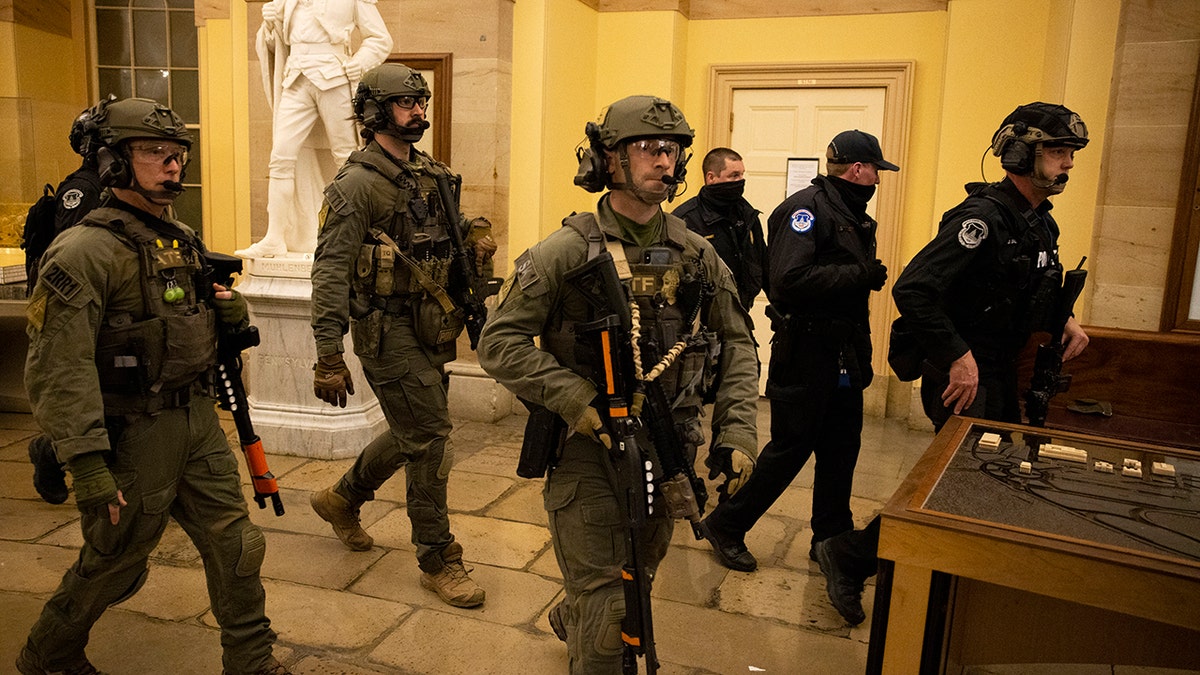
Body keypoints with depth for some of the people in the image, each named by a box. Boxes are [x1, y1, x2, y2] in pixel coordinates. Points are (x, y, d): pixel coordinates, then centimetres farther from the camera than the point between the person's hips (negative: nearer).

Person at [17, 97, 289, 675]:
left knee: (236, 548, 10)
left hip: (198, 420, 7)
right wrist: (87, 465, -23)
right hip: (135, 433, -6)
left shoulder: (182, 240, 8)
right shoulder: (84, 252, -17)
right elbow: (58, 370, -21)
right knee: (112, 565, 13)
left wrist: (228, 312, -2)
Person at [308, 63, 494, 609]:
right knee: (430, 443, -4)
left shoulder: (432, 174, 11)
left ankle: (343, 498, 44)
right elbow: (330, 272, -18)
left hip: (430, 326, 8)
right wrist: (329, 358, -23)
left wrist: (475, 237, 1)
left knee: (413, 433, 20)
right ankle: (438, 561, 13)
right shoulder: (357, 184, -13)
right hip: (388, 331, -8)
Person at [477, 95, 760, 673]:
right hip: (588, 451, -5)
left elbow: (736, 344, 7)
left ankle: (571, 620, 56)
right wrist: (578, 401, -22)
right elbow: (500, 343, -13)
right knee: (608, 609, 0)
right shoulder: (567, 251, -11)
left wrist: (737, 431, -4)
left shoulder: (698, 255, 2)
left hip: (668, 452, 6)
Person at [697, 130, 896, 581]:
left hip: (843, 354, 9)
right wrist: (862, 274, -21)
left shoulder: (853, 216, 15)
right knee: (789, 449, -1)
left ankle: (832, 539, 30)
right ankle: (726, 526, 15)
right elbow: (790, 278, -27)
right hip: (805, 353, -9)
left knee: (841, 449, 15)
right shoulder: (807, 207, -14)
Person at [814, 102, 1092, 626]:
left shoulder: (1041, 223, 11)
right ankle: (847, 555, 6)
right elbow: (912, 289, -29)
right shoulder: (983, 217, -19)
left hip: (1001, 371, 10)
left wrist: (1065, 321, 7)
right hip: (962, 372, -9)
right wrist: (957, 357, -26)